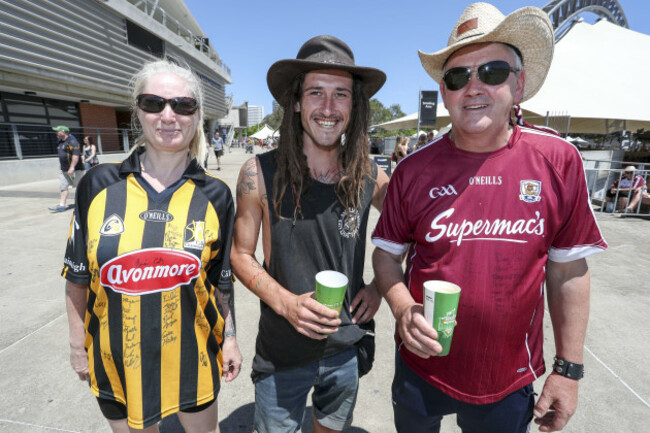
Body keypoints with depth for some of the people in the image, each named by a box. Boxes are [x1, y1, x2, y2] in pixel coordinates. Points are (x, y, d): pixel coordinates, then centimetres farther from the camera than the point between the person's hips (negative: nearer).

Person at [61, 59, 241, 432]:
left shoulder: (215, 195, -10)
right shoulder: (99, 185, -9)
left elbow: (222, 278, -2)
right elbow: (78, 275, 1)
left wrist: (230, 338, 2)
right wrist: (78, 344, 5)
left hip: (193, 356, 0)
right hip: (117, 359, 1)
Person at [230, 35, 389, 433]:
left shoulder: (371, 178, -9)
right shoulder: (260, 175, -15)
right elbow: (241, 254, -7)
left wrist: (380, 287, -4)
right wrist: (286, 302, -21)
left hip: (348, 349, 2)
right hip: (282, 353, -1)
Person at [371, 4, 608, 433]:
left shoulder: (558, 161, -10)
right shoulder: (414, 169, -12)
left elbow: (568, 271, -4)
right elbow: (387, 253, -3)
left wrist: (569, 368, -1)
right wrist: (403, 308, -21)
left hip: (511, 381, 0)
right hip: (422, 366, 1)